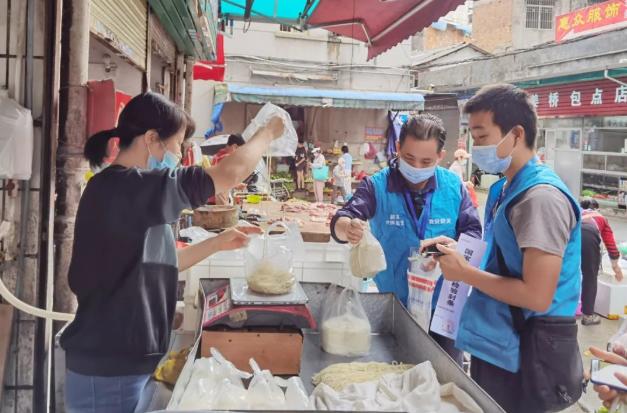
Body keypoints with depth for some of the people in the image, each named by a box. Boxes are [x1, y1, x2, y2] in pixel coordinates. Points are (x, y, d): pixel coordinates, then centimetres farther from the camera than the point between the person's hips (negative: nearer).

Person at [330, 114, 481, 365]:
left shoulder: (454, 186, -4)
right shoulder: (377, 186, -9)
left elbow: (473, 232, -3)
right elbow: (341, 221, -20)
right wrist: (348, 228, -45)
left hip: (443, 304, 1)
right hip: (392, 304, 0)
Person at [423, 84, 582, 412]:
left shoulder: (541, 197, -22)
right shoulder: (504, 189, 7)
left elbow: (537, 297, -26)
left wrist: (464, 272, -17)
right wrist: (458, 252, 1)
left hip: (520, 359, -9)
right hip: (496, 345, 9)